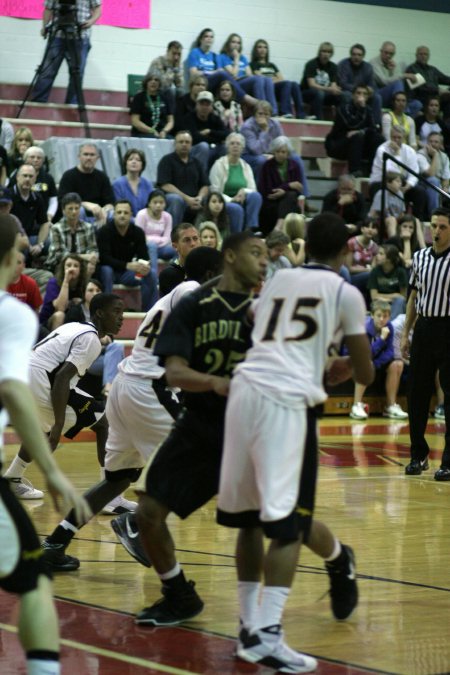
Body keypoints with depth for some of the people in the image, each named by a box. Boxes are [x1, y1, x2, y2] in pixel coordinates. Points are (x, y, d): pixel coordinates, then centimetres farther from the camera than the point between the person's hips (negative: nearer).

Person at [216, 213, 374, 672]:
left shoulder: (277, 280, 21)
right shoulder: (345, 293, 7)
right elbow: (365, 375, 11)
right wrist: (346, 368, 34)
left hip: (244, 388, 6)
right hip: (288, 400, -5)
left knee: (249, 514, 14)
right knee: (287, 521, -6)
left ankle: (249, 625, 15)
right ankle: (266, 636, -16)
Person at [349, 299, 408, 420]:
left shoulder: (389, 327, -10)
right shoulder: (365, 327, -25)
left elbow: (389, 352, -9)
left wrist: (378, 361, -28)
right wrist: (382, 338, -36)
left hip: (379, 361, 6)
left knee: (397, 364, -14)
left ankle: (391, 405, -8)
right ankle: (357, 406, -36)